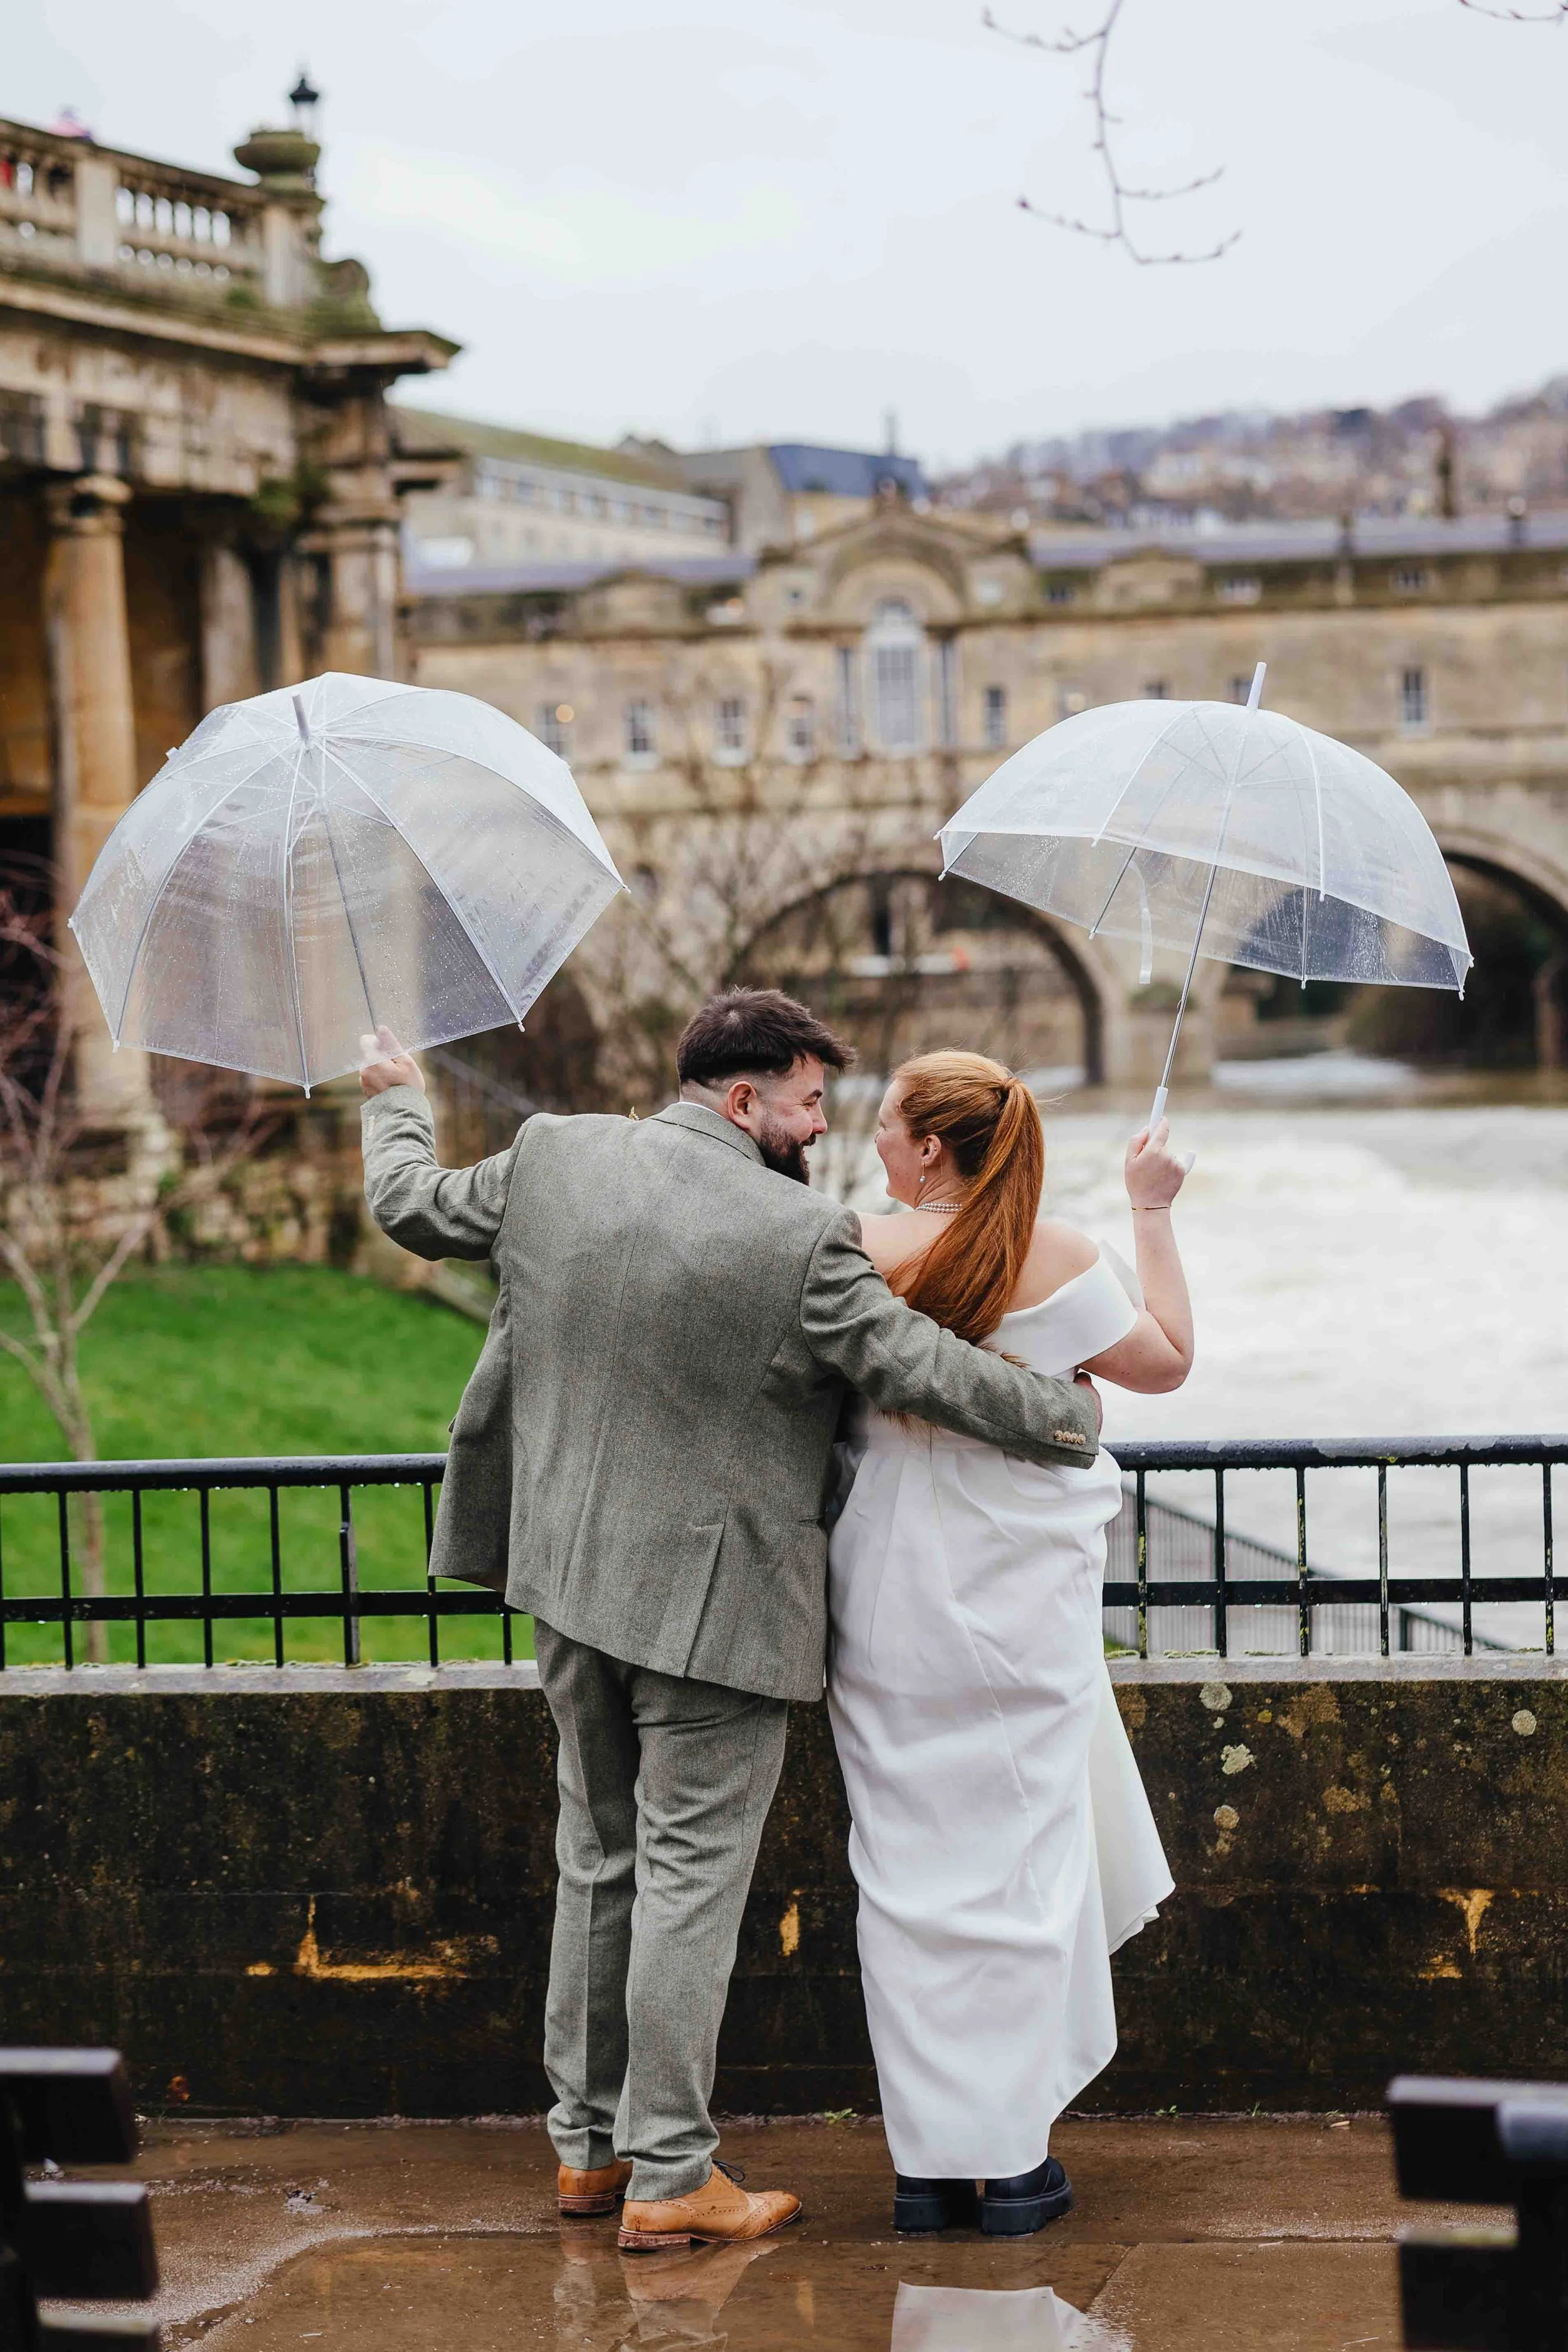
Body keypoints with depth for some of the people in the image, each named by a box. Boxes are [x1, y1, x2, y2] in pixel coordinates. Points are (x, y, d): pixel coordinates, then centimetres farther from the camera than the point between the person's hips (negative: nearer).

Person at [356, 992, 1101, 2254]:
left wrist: (397, 1101, 35)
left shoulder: (553, 1159, -2)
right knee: (690, 1877, 2)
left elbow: (415, 1204, 14)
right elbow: (925, 1368, -14)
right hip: (713, 1598, -6)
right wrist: (1071, 1418, 2)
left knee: (599, 1858, 18)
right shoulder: (803, 1238, -19)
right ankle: (667, 2174, 7)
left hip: (572, 1579, 6)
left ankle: (588, 2142, 26)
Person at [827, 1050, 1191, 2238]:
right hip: (1020, 1606, -2)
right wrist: (1154, 1214, 12)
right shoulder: (1053, 1258, -10)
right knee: (1024, 1855, 7)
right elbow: (1168, 1360, 5)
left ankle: (926, 2161, 13)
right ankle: (1015, 2159, 10)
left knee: (906, 1867, 9)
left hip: (886, 1607, 2)